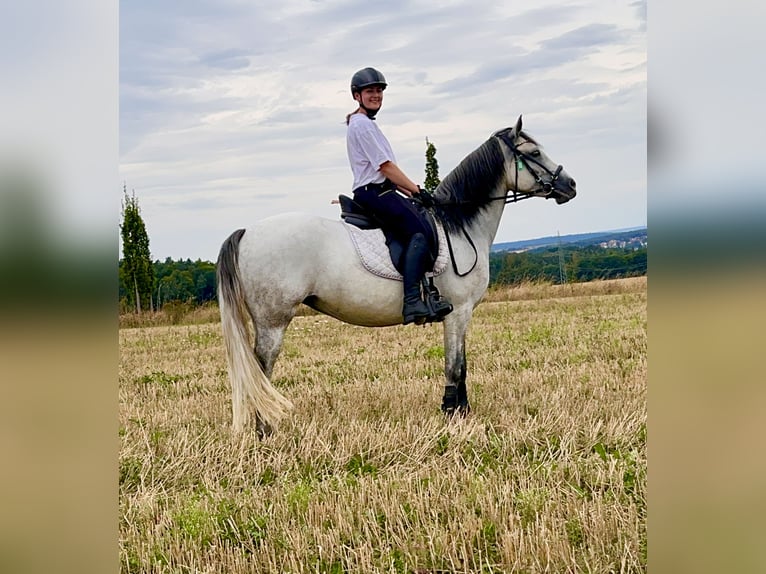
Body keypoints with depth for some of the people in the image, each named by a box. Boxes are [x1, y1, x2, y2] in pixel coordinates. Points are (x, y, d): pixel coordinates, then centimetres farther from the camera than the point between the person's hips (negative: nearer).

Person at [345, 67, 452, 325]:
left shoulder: (367, 124, 24)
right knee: (419, 232, -25)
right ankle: (412, 301, -34)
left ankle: (430, 294, 3)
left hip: (382, 191, 11)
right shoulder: (362, 124, -9)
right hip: (373, 193, -11)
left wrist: (410, 191, 15)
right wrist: (416, 190, -7)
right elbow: (386, 167, -13)